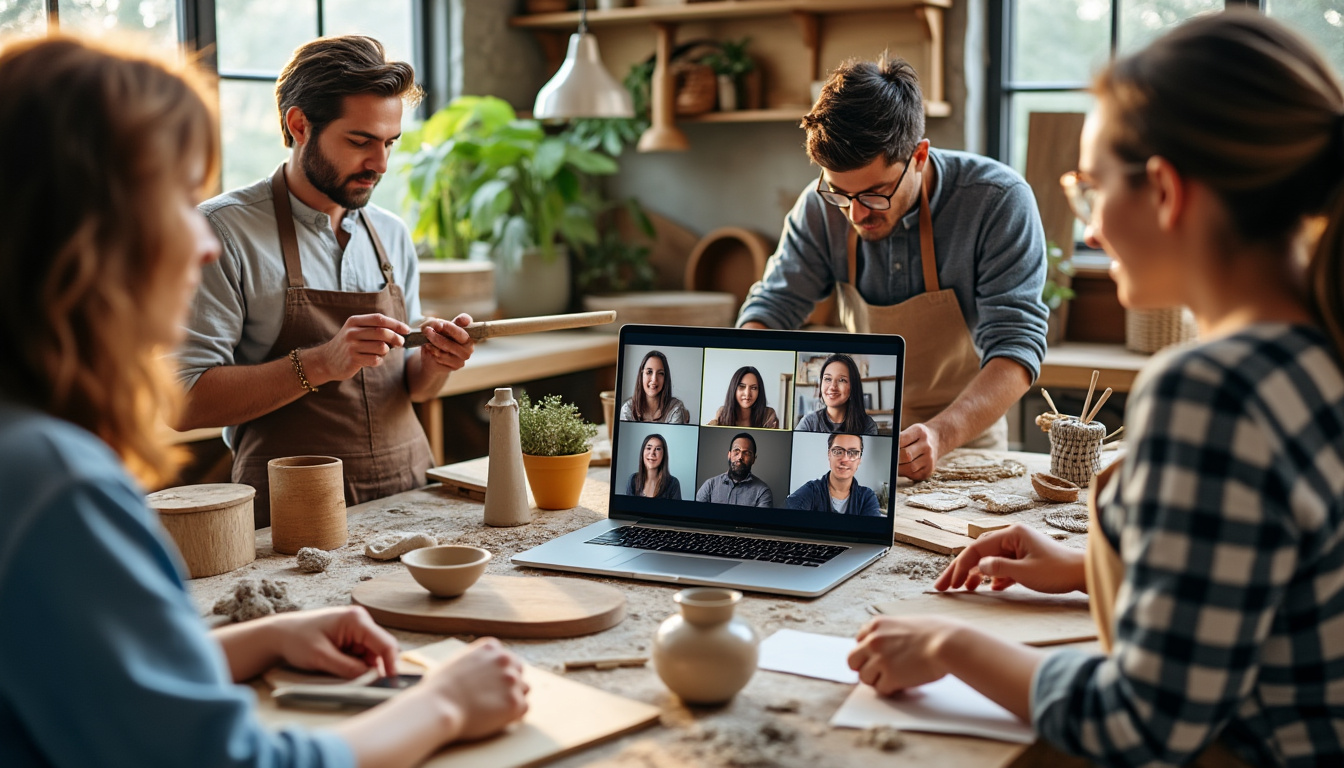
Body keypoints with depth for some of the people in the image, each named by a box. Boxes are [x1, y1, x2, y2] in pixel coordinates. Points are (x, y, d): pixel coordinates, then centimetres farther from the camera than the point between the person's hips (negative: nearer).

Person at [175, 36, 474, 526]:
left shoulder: (392, 234, 12)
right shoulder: (225, 229, -7)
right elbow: (185, 402, -12)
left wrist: (434, 364, -2)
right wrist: (320, 364, -22)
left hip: (410, 496, 6)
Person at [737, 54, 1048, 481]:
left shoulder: (998, 202, -20)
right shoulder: (823, 206, -10)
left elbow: (1016, 346, -23)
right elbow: (773, 306, -1)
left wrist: (940, 434, -42)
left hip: (966, 439, -1)